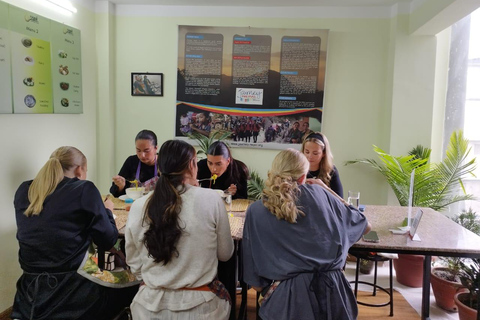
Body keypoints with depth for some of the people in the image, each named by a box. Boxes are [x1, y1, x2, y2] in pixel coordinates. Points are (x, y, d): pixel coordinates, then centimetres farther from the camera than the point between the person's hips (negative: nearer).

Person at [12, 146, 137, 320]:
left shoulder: (23, 190, 4)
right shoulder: (84, 190, -11)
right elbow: (108, 240, -6)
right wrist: (107, 210, 12)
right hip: (70, 296, -6)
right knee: (132, 286, 17)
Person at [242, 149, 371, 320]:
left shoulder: (255, 211, -2)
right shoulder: (318, 193, 0)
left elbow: (256, 282, 0)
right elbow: (365, 226, 15)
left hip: (288, 297, -2)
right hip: (332, 291, 3)